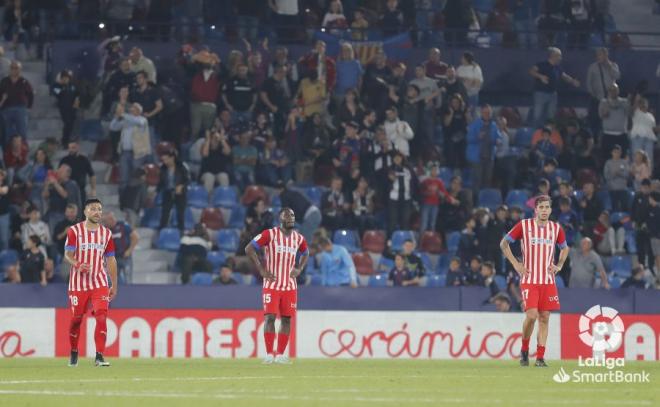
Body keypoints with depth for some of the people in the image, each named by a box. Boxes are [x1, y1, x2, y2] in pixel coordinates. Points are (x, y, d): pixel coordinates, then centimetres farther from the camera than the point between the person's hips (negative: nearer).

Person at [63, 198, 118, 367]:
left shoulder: (106, 233, 8)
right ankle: (74, 353, 27)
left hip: (99, 283, 2)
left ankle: (99, 356, -16)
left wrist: (114, 285, 10)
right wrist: (78, 265, -28)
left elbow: (111, 260, 12)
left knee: (101, 317, -14)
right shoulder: (74, 231, -1)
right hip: (78, 283, -2)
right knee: (76, 319, 6)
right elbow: (68, 255, -6)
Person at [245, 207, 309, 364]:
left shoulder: (299, 238, 7)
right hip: (272, 285, -4)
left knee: (286, 319, 2)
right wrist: (261, 270, -10)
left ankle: (280, 354, 7)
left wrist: (299, 269, 10)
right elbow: (249, 249, -6)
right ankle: (269, 354, -8)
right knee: (270, 317, -11)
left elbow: (305, 254, 28)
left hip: (290, 285, 4)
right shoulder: (270, 234, -7)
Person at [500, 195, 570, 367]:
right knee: (531, 315, -15)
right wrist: (516, 264, -1)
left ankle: (540, 357, 5)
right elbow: (504, 244, 7)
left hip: (548, 280, 3)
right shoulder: (524, 225, -3)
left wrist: (559, 266, 9)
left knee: (544, 318, 1)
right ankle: (524, 350, 9)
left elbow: (565, 248, 25)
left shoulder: (556, 228, 6)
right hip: (529, 280, -3)